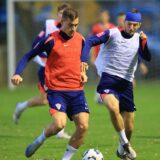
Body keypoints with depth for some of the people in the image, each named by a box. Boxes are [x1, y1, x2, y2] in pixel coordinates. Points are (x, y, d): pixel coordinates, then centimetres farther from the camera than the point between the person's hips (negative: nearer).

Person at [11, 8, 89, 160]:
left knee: (83, 126, -9)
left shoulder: (80, 39, 8)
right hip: (57, 90, -5)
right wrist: (17, 74, -16)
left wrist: (82, 72, 11)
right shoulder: (51, 40, -8)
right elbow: (28, 56, -2)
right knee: (59, 124, -24)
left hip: (77, 90, 5)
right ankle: (39, 140, 9)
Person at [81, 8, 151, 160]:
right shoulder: (112, 34, -2)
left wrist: (144, 42, -20)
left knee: (129, 125, 4)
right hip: (109, 77, -4)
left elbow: (147, 58, -4)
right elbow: (90, 41, -11)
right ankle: (125, 143, -19)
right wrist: (83, 60, -26)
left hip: (126, 82, 4)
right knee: (113, 107, -34)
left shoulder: (138, 39, 10)